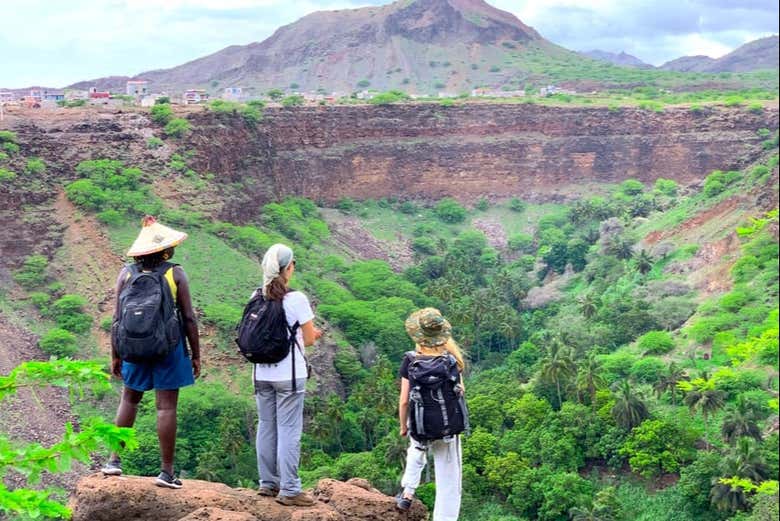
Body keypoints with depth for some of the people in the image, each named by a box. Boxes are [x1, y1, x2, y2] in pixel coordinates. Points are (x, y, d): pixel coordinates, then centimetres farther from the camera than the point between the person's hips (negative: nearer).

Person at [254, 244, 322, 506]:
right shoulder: (296, 299, -14)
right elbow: (310, 339, -8)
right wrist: (311, 334, 15)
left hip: (261, 373, 5)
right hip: (289, 374, -5)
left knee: (266, 426, 14)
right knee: (289, 430, 0)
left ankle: (268, 483, 23)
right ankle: (289, 490, 4)